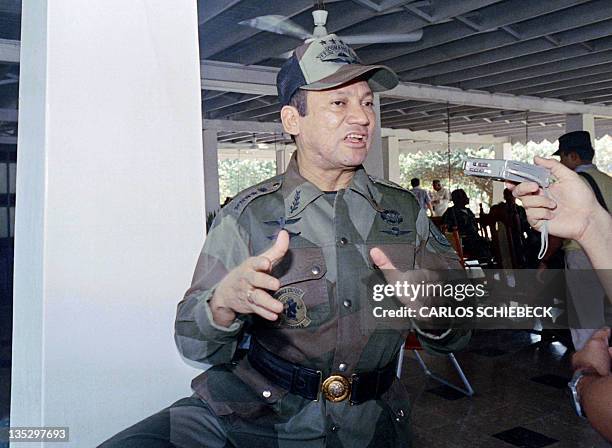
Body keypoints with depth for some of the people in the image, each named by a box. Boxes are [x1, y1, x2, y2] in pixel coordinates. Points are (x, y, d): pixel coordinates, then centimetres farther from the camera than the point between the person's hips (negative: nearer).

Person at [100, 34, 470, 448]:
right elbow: (194, 345, -6)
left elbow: (457, 335, 2)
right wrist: (224, 302, -28)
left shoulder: (406, 212, 1)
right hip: (253, 414, -4)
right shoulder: (247, 216, -6)